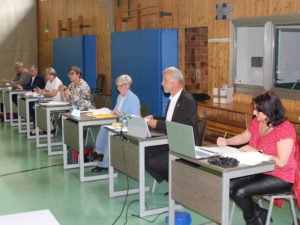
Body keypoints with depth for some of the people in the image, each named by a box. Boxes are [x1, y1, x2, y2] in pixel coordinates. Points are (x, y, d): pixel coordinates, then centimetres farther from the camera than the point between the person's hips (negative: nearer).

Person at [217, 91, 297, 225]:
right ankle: (260, 214, 12)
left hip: (280, 178, -8)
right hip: (259, 171, 8)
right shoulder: (256, 122, 0)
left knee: (241, 192, -21)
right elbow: (244, 137, 20)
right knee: (229, 186, -8)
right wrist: (226, 141, 3)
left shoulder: (285, 129, -22)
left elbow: (281, 162, -25)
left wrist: (256, 152, -26)